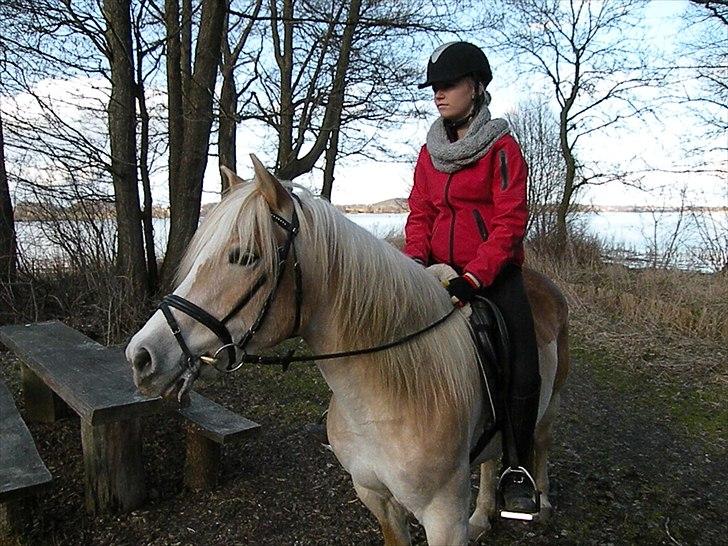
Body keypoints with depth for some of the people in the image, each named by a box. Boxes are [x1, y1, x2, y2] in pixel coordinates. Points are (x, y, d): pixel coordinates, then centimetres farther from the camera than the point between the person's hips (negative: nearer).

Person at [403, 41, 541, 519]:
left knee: (523, 371, -15)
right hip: (440, 270, 5)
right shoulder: (431, 152, 11)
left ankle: (518, 467, 9)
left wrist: (474, 278, -23)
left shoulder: (502, 147, -4)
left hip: (494, 272, -4)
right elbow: (420, 214, 10)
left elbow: (510, 221, -12)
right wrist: (417, 258, -10)